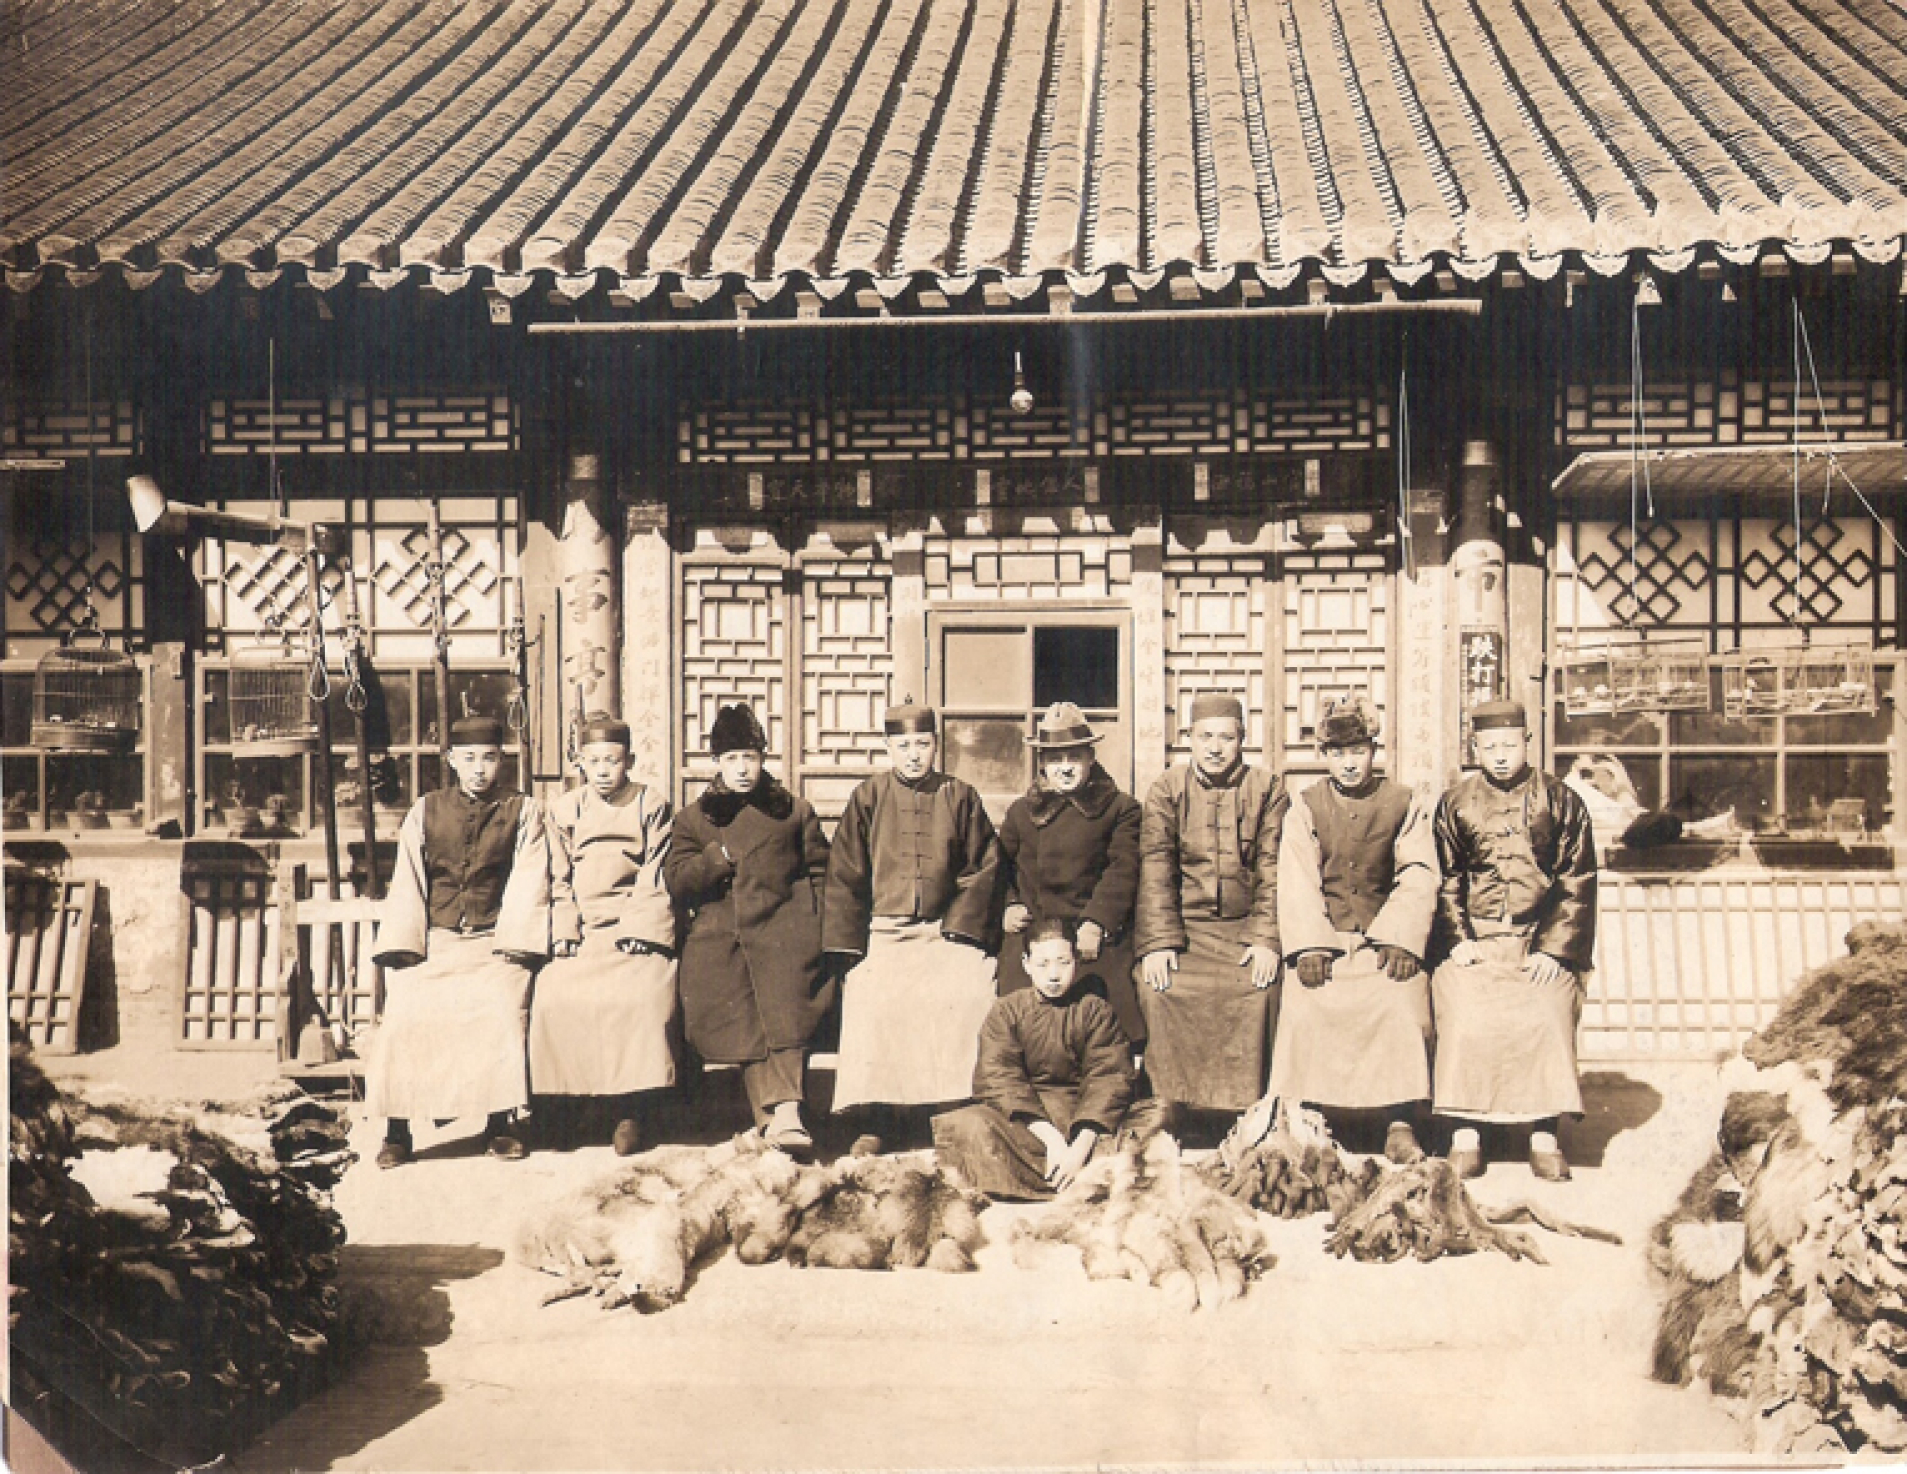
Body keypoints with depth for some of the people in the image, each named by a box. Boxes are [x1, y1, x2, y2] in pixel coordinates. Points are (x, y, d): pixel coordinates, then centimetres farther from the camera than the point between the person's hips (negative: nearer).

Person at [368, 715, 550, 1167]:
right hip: (432, 942, 2)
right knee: (403, 1010, -24)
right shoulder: (424, 812, 14)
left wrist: (513, 947, -12)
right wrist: (402, 950, -6)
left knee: (503, 1007, -29)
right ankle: (397, 1130, -13)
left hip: (493, 943, -1)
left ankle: (501, 1122, -16)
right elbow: (406, 886, 8)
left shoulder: (524, 812, 9)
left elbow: (528, 887, 1)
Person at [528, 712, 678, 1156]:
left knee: (638, 998, -29)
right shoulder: (564, 810, 16)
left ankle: (632, 1112, -19)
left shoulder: (651, 806, 9)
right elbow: (560, 882, 16)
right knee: (553, 996, -23)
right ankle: (566, 1106, -9)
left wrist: (636, 931, -9)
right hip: (585, 934, 3)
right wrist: (564, 934, 2)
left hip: (638, 930, -3)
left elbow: (655, 878, 3)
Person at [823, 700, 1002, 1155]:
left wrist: (951, 926, -3)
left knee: (970, 999, -22)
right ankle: (880, 1120, -10)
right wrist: (847, 943, -1)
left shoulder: (960, 798, 8)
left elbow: (983, 870, 7)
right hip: (882, 934, 0)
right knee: (875, 1006, -21)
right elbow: (845, 876, 7)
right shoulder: (868, 798, 7)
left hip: (946, 931, 0)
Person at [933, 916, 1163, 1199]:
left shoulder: (1096, 1010, 5)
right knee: (967, 1125, -31)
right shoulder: (1005, 1011, 4)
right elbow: (999, 1080, -9)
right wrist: (1050, 1137, -22)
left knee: (1155, 1116, -25)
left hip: (1084, 1117, 1)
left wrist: (1081, 1144, -22)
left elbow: (1109, 1080, -6)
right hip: (1023, 1118, 0)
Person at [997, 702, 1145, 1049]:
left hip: (1095, 941, -2)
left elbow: (1123, 870, -3)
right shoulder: (1021, 812, 16)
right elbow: (1001, 866, 23)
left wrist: (1096, 923, -14)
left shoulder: (1120, 808, 7)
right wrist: (1008, 907, 4)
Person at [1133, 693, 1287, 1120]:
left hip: (1244, 926, 0)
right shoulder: (1167, 788, 7)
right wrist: (1157, 942, -13)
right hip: (1182, 925, 0)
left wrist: (1267, 940, -11)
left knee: (1256, 990, -26)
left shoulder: (1268, 789, 7)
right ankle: (1167, 1114, -15)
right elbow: (1154, 868, -2)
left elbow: (1274, 870, 1)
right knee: (1161, 990, -25)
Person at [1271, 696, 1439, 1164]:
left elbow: (1418, 879, 0)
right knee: (1305, 1008, -24)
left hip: (1385, 938, 0)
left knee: (1403, 1004, -25)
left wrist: (1401, 941, -14)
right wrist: (1309, 947, -14)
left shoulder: (1405, 804, 8)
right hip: (1323, 937, 0)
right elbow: (1297, 883, -1)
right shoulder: (1305, 807, 8)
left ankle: (1401, 1124, -16)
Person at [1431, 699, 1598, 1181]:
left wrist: (1554, 949, -6)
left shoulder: (1561, 802, 8)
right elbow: (1444, 881, 9)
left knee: (1547, 1015, -23)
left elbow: (1577, 883, 3)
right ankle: (1465, 1133, -15)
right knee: (1463, 1016, -22)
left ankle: (1544, 1134, -12)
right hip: (1473, 942, 1)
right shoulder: (1454, 805, 12)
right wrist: (1457, 940, -5)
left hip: (1540, 942, 0)